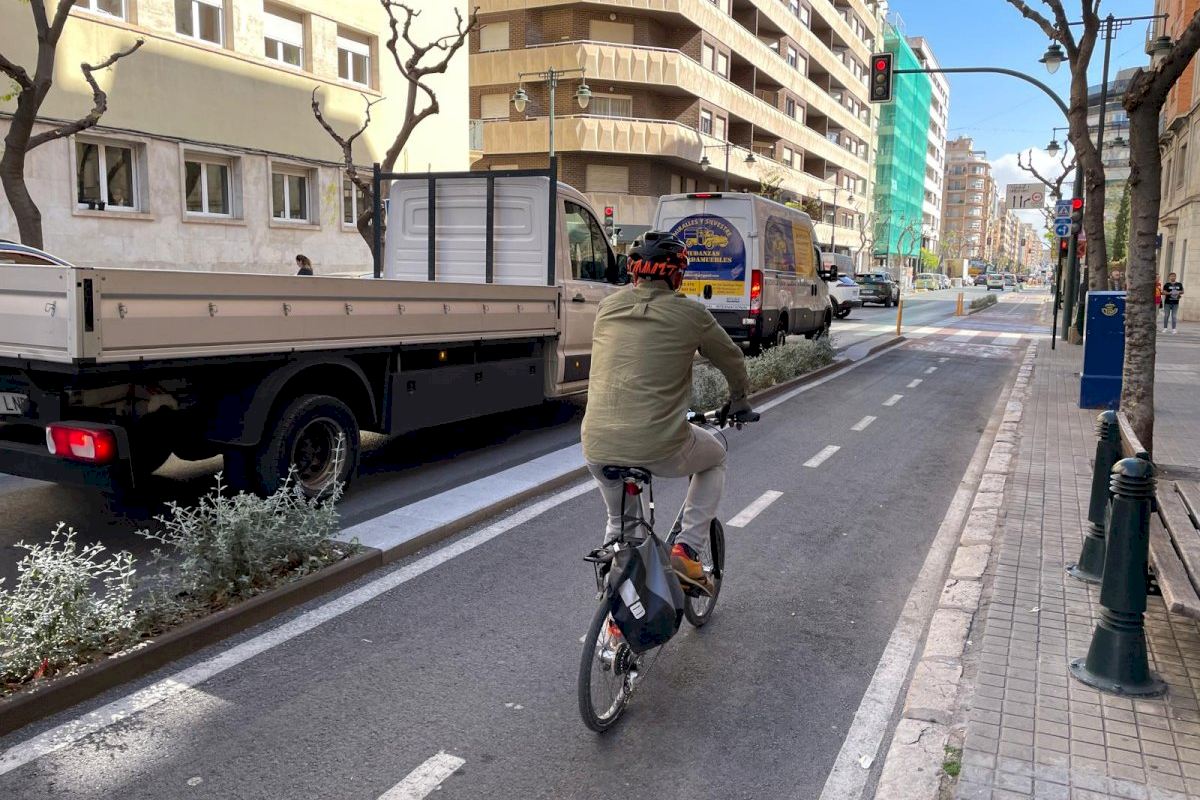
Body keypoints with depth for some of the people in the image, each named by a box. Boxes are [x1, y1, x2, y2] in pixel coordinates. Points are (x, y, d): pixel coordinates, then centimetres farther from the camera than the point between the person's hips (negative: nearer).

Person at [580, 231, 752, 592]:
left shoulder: (608, 306, 10)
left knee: (618, 520, 31)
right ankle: (686, 549, 18)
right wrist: (739, 400, 35)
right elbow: (733, 361, 14)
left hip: (597, 447, 4)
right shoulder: (690, 313, -1)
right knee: (716, 457, 29)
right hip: (660, 447, -4)